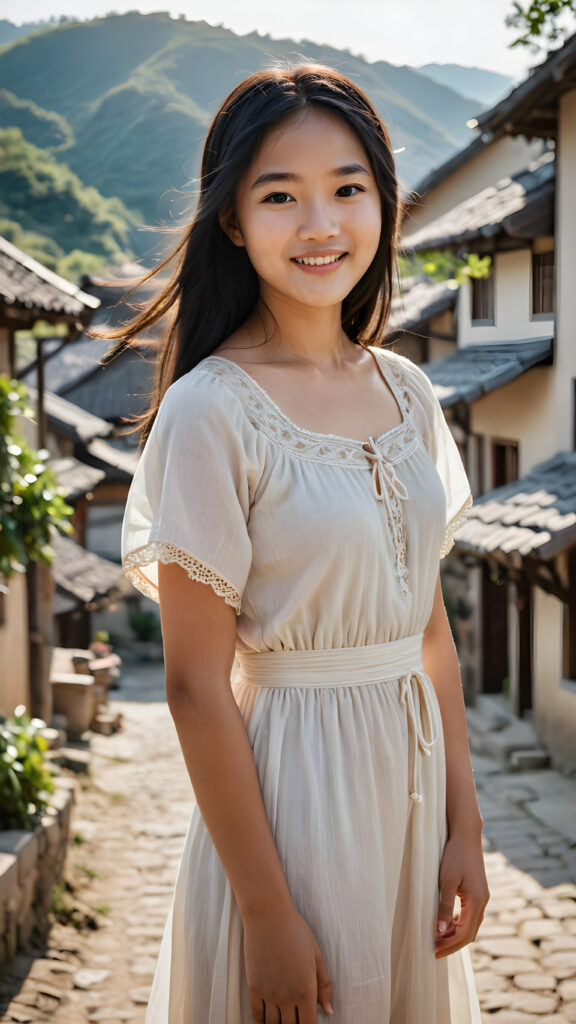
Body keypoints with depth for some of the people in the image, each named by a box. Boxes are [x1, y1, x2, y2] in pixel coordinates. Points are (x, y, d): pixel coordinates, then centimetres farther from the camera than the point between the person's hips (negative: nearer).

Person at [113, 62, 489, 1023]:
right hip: (286, 785, -6)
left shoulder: (406, 392, 3)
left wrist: (464, 828, 5)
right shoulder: (209, 411, -16)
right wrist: (267, 912, -15)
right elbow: (197, 684, -16)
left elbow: (430, 626, 8)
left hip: (412, 770, 6)